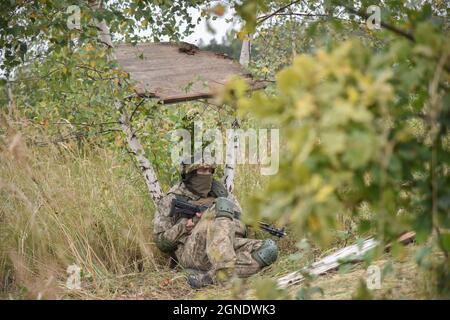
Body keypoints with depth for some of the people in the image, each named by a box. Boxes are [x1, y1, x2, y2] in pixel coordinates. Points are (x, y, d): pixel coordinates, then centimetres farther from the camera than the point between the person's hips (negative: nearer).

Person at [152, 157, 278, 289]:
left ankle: (209, 277, -33)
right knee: (222, 204, -28)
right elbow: (161, 241, 8)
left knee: (270, 248, -24)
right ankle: (225, 273, -42)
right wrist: (184, 227, -8)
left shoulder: (219, 190, 21)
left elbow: (241, 225, 14)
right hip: (192, 252, -4)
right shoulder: (172, 200, 11)